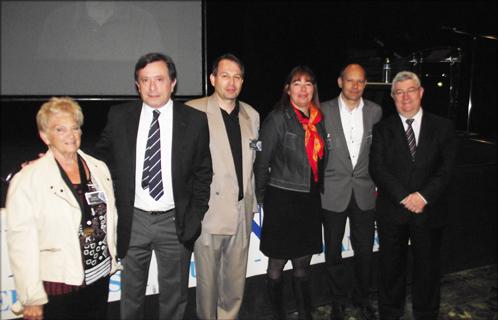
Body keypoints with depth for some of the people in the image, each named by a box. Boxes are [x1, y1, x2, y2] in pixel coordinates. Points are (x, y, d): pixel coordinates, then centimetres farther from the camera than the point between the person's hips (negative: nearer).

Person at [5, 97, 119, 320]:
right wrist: (32, 299, -11)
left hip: (100, 278, 5)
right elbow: (21, 243, -13)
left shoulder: (99, 168, 3)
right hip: (58, 288, -4)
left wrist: (112, 259, 11)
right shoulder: (28, 180, -13)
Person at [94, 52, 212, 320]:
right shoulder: (119, 117, -3)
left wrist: (195, 215, -3)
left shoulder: (195, 120, -5)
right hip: (132, 220, 1)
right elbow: (102, 158, 9)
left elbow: (203, 172, 1)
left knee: (174, 296, 17)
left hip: (175, 223, -1)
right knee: (131, 293, 20)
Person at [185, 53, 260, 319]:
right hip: (208, 209, -4)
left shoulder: (251, 115, 10)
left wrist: (252, 202, 13)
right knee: (207, 277, 9)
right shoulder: (193, 111, -8)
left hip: (242, 210, 5)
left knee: (236, 277, 15)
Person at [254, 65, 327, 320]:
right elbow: (261, 163, -7)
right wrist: (263, 198, -1)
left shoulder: (318, 120, 8)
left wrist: (318, 190, 13)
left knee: (303, 265, 16)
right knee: (277, 264, 9)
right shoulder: (278, 119, -9)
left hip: (310, 201, 5)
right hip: (283, 201, -5)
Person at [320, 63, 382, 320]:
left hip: (364, 192, 2)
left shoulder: (375, 111, 3)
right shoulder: (324, 110, -5)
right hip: (333, 193, -2)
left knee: (365, 251, 11)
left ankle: (362, 297, 35)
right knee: (333, 252, 10)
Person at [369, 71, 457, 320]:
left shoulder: (443, 127, 4)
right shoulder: (382, 129, 2)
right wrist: (404, 197, -16)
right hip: (392, 211, 0)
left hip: (429, 211, 0)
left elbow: (446, 168, -3)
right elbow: (377, 168, -7)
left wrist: (423, 196, -17)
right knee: (391, 267, 12)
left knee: (427, 268, 13)